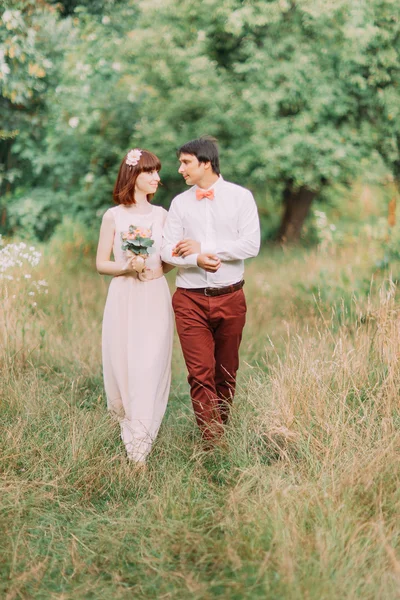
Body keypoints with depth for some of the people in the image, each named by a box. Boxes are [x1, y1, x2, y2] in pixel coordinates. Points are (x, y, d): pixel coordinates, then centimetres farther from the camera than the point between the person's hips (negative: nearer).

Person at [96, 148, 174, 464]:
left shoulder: (161, 214, 8)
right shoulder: (113, 216, 1)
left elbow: (169, 261, 9)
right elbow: (101, 264, 3)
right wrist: (126, 266, -15)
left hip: (155, 298, 1)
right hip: (124, 298, -1)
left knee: (150, 368, -5)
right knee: (123, 364, 4)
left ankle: (140, 445, -1)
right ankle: (128, 421, 33)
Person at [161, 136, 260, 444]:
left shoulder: (241, 197, 1)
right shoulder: (180, 203, 8)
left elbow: (251, 245, -9)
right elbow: (168, 250, 0)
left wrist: (204, 247, -12)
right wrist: (196, 259, -19)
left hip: (229, 297, -1)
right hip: (190, 300, 1)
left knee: (226, 371, 10)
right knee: (200, 372, -7)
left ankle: (221, 427, 26)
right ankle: (213, 440, -6)